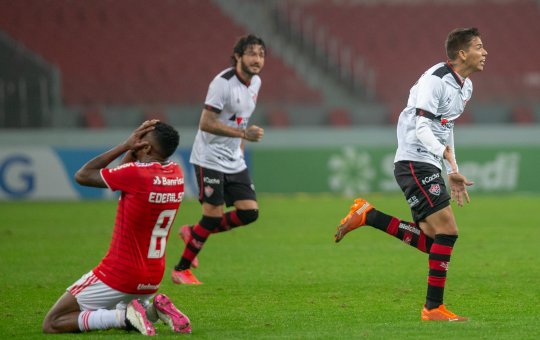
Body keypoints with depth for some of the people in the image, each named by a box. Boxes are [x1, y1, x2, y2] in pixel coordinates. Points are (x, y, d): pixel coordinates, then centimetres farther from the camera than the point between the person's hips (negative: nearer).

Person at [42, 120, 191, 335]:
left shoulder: (135, 174, -22)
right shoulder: (176, 174, 0)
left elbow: (82, 176, -8)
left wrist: (126, 145, -7)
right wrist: (132, 148, 0)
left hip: (117, 277, -8)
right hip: (153, 279, 8)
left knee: (52, 324, -2)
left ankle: (126, 316, -15)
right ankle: (153, 311, 6)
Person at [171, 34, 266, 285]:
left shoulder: (255, 82, 7)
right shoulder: (223, 83, -19)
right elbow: (206, 123, -23)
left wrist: (240, 147, 16)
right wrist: (243, 134, -26)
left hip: (234, 161, 8)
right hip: (210, 159, -8)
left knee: (250, 212, -2)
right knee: (214, 215, -10)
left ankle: (194, 233, 18)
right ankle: (181, 269, 6)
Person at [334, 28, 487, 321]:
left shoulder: (465, 86, 14)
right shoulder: (435, 79, -16)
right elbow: (422, 127, -22)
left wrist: (453, 173, 21)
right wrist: (445, 152, -36)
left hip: (430, 166, 10)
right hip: (413, 162, -10)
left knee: (428, 242, 6)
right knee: (447, 230, -15)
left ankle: (368, 216, 13)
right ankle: (433, 307, -10)